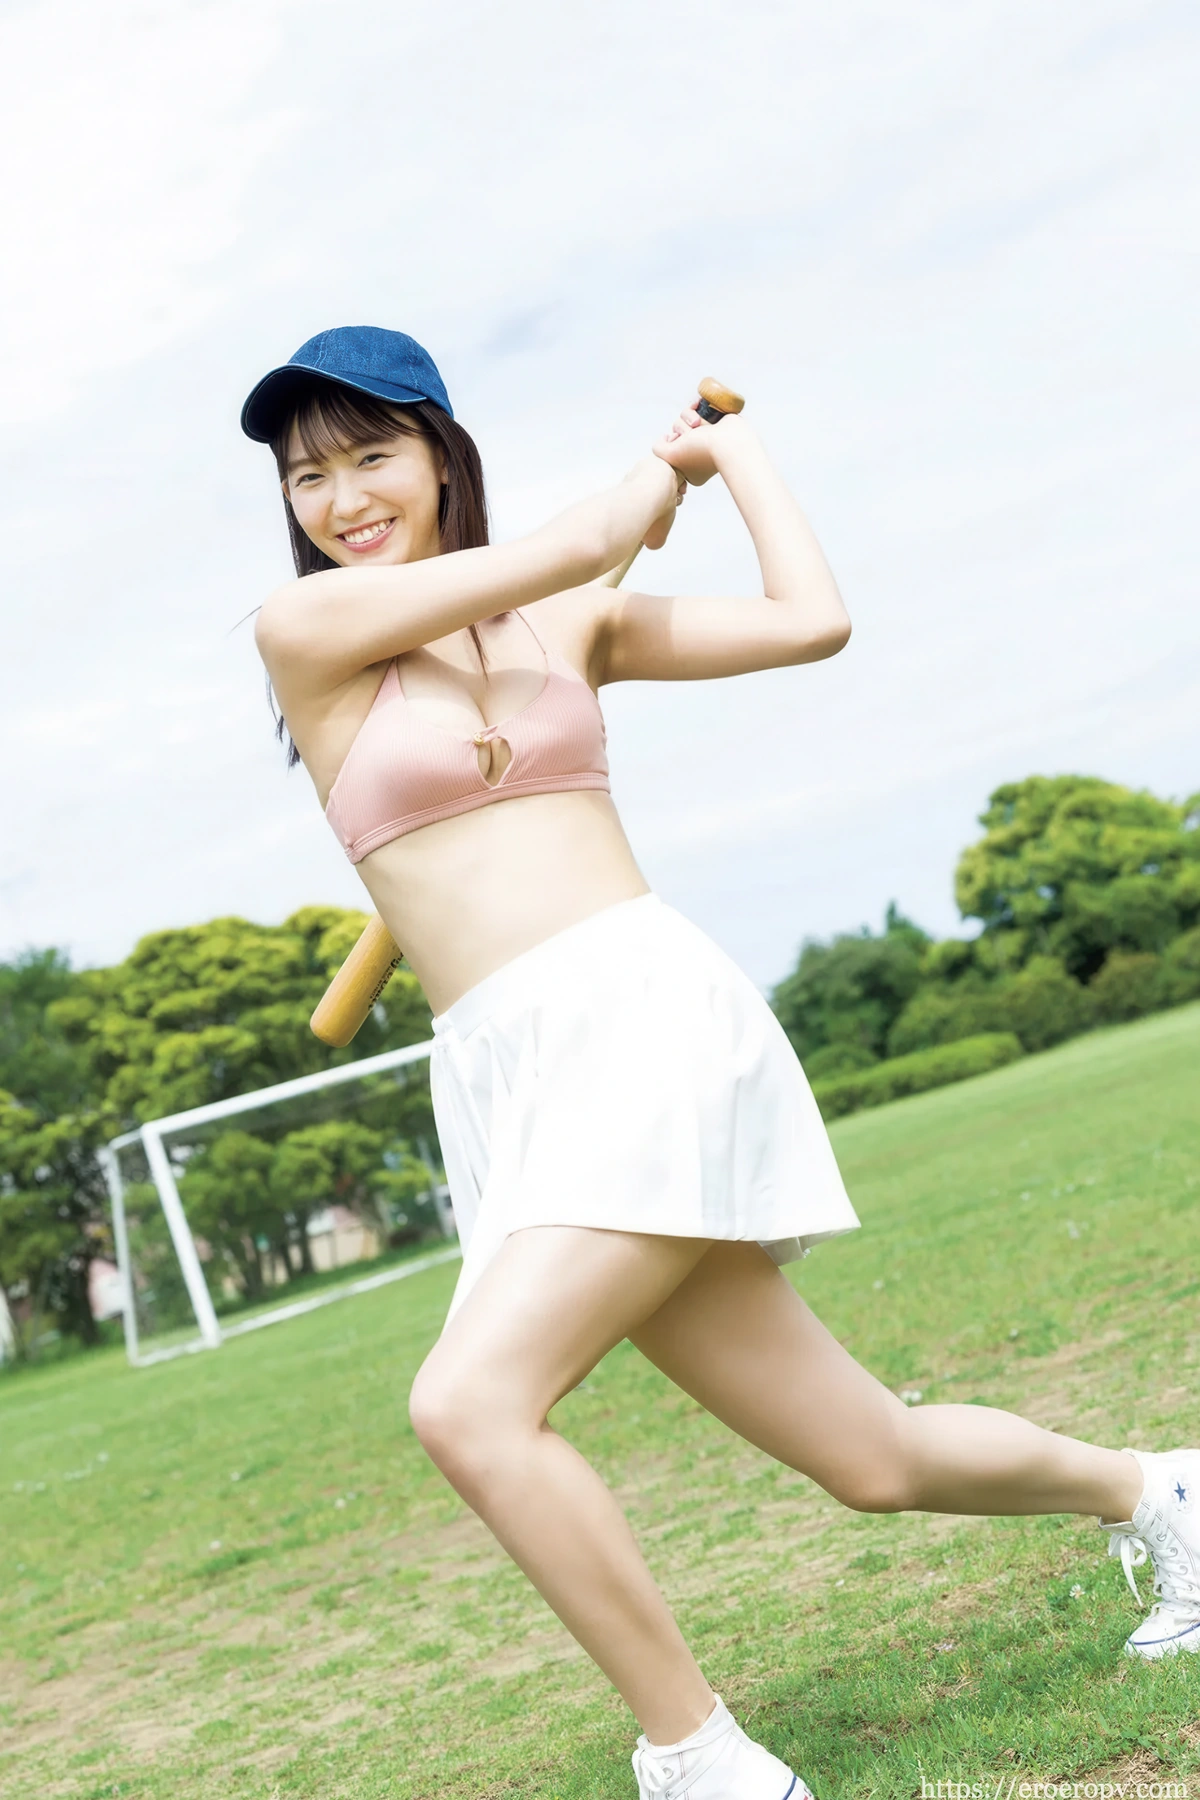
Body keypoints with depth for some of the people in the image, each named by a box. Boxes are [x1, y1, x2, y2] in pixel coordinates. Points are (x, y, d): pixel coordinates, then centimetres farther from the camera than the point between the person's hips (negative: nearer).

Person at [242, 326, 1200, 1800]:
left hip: (643, 1014, -1)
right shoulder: (300, 631, 6)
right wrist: (666, 466, 17)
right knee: (874, 1464, 5)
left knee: (470, 1406, -25)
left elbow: (812, 620, 6)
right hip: (504, 1084, 2)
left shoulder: (569, 623, 11)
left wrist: (730, 446, 20)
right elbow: (574, 545, -2)